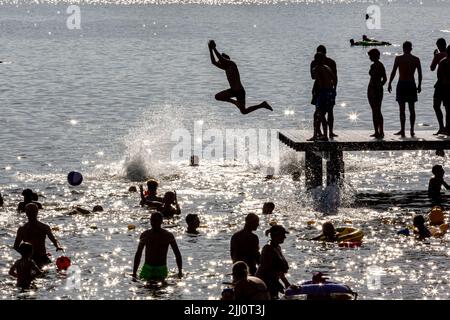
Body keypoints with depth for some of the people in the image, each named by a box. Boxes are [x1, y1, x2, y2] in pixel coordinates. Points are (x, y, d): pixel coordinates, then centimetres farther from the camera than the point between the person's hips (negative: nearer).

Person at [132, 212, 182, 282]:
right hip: (147, 268, 2)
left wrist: (180, 271, -5)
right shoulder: (145, 235, 5)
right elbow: (138, 254, 12)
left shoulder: (168, 236, -1)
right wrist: (134, 273, 7)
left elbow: (177, 254, 4)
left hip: (161, 269, -2)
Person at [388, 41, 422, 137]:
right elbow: (420, 74, 5)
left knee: (402, 109, 0)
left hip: (401, 84, -3)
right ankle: (412, 130, 11)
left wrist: (390, 84, 2)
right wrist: (419, 85, 15)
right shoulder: (416, 59, 2)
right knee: (412, 108, 10)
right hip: (412, 84, 3)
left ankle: (402, 130, -3)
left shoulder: (398, 58, -6)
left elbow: (393, 72, -7)